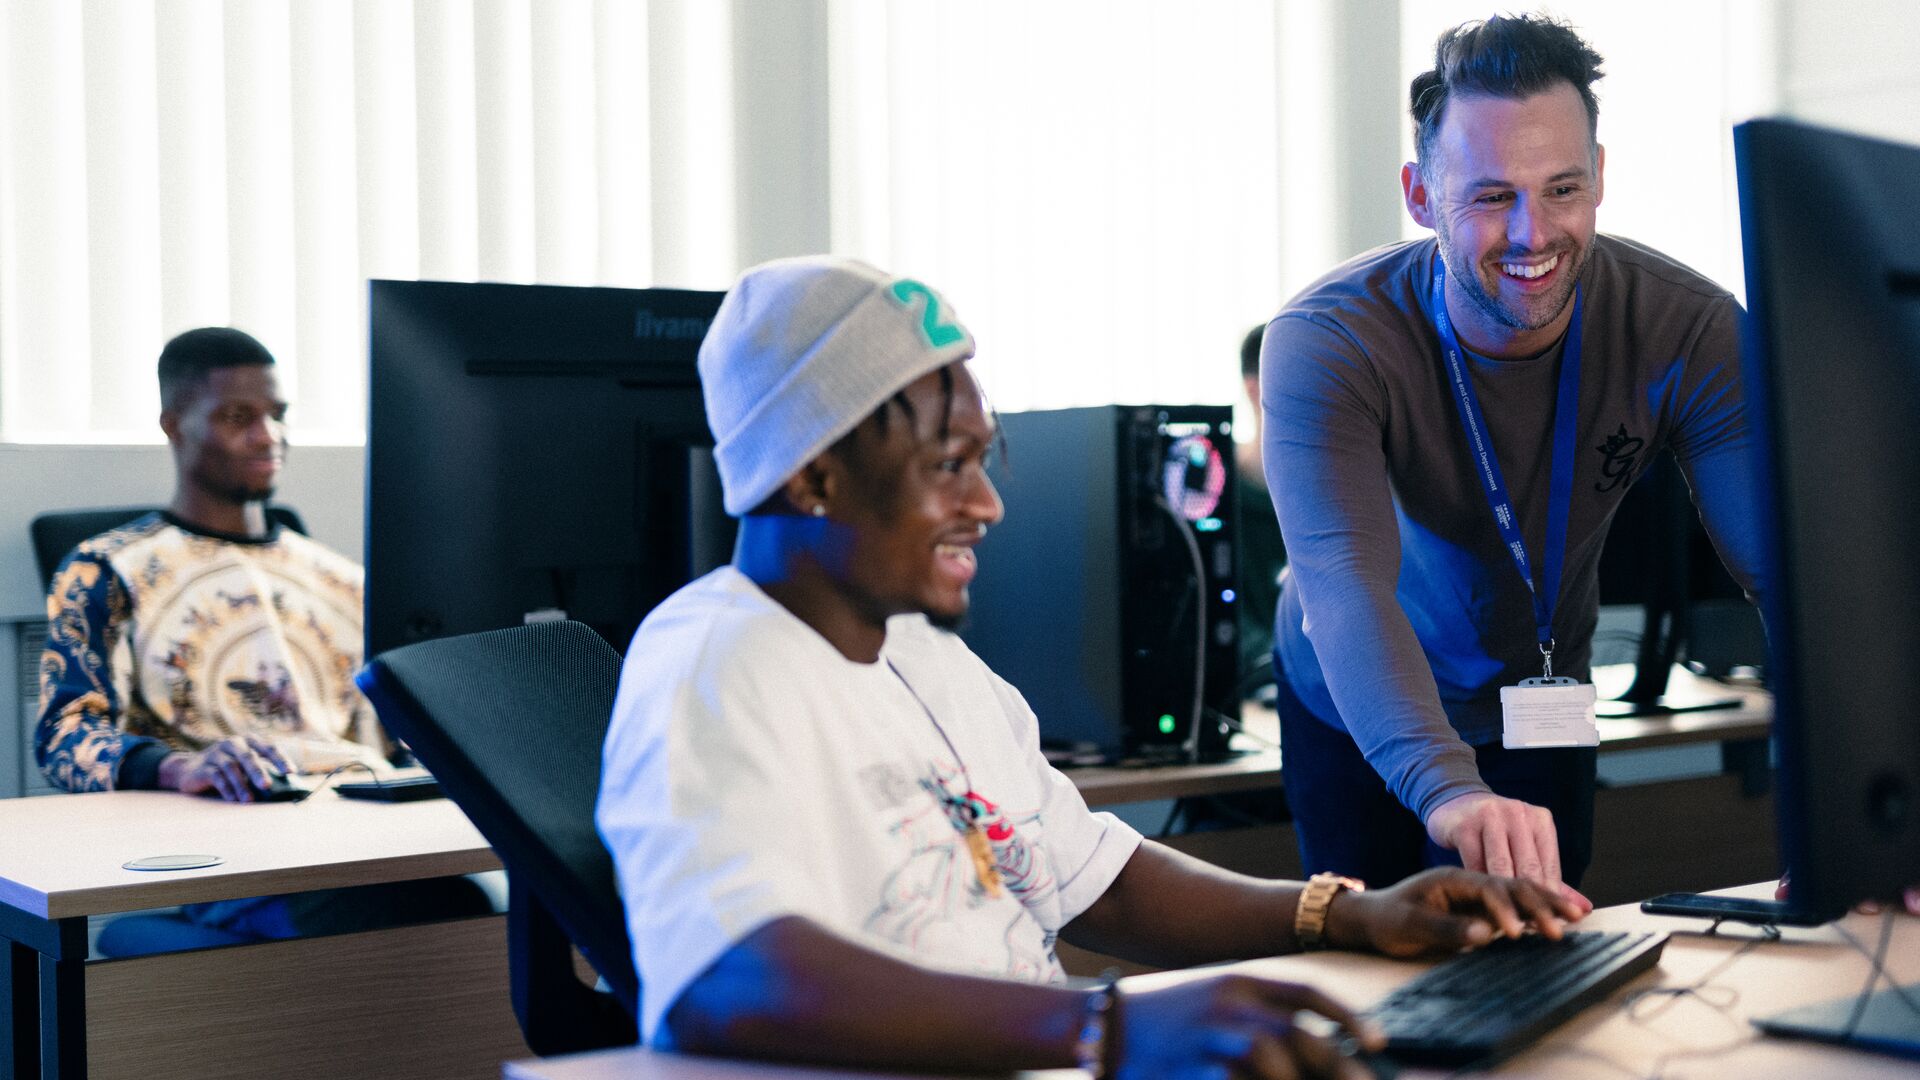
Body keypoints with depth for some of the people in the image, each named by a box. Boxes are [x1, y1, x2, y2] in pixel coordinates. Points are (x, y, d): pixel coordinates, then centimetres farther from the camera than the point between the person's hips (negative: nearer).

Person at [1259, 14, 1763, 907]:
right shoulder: (1325, 342, -32)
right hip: (1358, 717, -2)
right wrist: (1450, 791, -64)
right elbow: (1345, 580, -47)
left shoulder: (1685, 330, -24)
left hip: (1540, 707, 2)